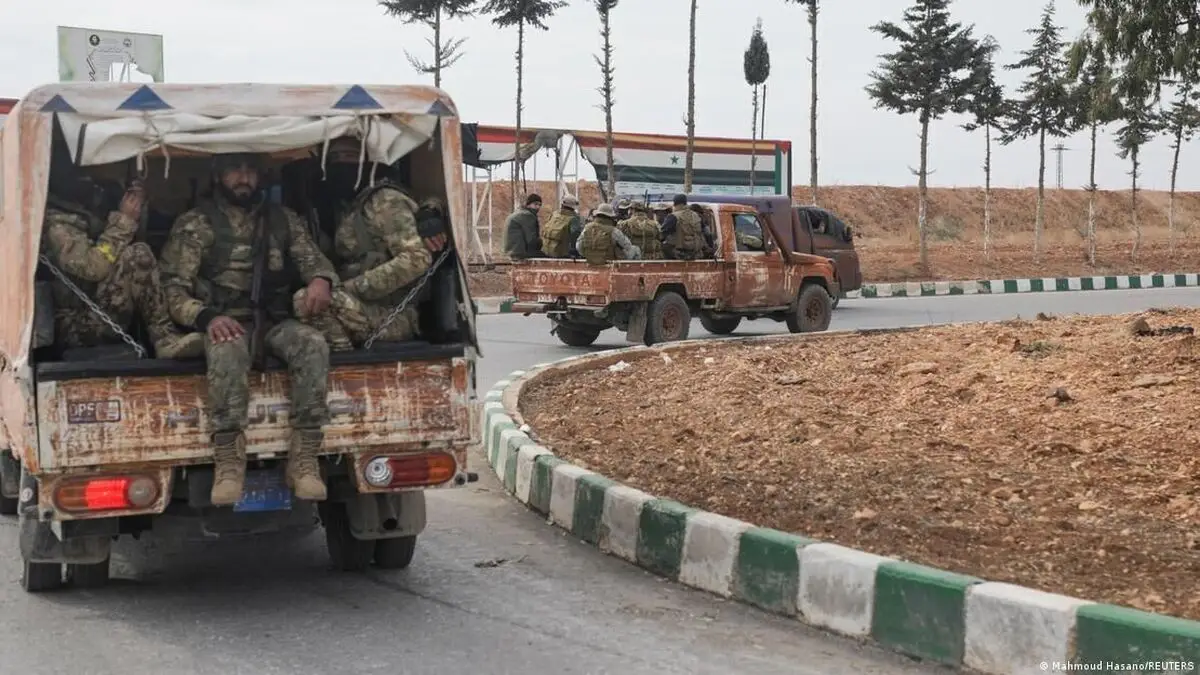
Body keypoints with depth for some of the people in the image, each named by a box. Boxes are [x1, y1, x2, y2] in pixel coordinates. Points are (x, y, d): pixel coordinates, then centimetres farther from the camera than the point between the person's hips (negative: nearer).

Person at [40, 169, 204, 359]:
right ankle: (165, 338, -24)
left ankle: (165, 334, -10)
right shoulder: (56, 226, -11)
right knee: (137, 255, -21)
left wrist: (133, 212, 9)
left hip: (95, 320, 10)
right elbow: (94, 267, -24)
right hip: (78, 327, -10)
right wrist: (124, 220, -14)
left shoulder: (81, 217, 17)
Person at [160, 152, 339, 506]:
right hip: (226, 323, -3)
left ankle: (304, 459, -32)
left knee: (312, 343, -31)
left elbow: (313, 258, 6)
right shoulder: (194, 225, 6)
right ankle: (229, 463, -39)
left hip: (274, 321, 3)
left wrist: (321, 278, -21)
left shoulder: (284, 220, 17)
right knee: (227, 349, -39)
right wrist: (207, 317, -23)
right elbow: (174, 290, -1)